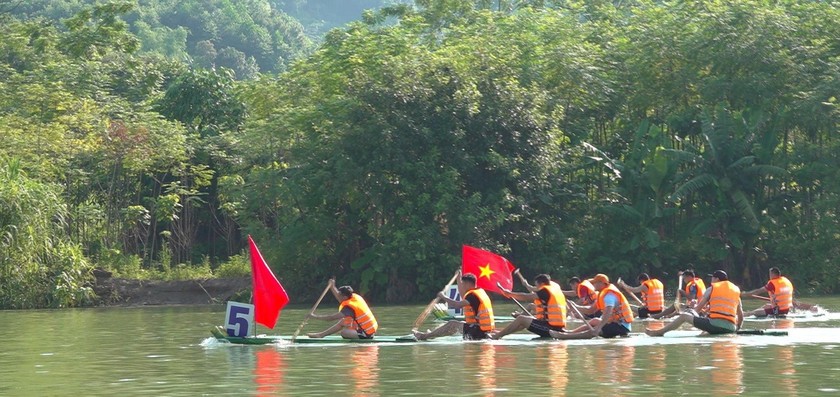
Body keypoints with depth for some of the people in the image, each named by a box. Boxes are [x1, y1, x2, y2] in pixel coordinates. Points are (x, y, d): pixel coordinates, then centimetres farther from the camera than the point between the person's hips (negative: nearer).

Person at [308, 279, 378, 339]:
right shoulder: (355, 297, 2)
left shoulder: (349, 308, -21)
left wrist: (315, 316, -12)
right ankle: (321, 334, 22)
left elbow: (332, 317, -19)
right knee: (343, 322, 16)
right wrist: (332, 287, 17)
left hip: (366, 335, -9)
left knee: (343, 333, -25)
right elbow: (340, 299, 20)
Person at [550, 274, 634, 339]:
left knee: (593, 331, -22)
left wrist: (598, 327, -43)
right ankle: (570, 333, 16)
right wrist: (576, 307, 3)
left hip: (621, 326, -11)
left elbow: (608, 313, -32)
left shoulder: (609, 294, -18)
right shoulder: (603, 294, 16)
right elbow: (591, 309, 17)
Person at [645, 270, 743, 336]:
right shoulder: (736, 290, 21)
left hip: (714, 324, -5)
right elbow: (741, 315, 21)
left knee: (684, 316, 6)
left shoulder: (712, 288, 8)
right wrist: (737, 329, 31)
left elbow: (698, 307, 11)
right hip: (730, 328, 5)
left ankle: (659, 332, 10)